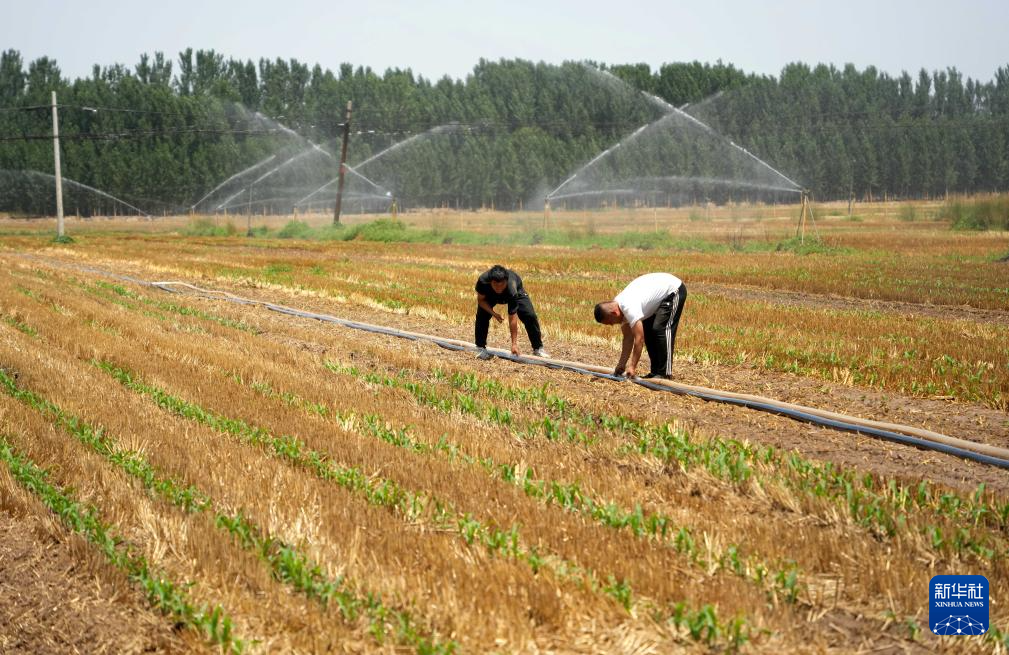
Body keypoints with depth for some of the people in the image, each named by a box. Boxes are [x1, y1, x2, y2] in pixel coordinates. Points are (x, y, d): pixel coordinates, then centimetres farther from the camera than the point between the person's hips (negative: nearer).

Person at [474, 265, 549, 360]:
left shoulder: (512, 290, -45)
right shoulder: (483, 281, -41)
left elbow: (512, 319, -42)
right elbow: (480, 300, -20)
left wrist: (514, 344, -41)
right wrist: (493, 313, -35)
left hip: (517, 291, -2)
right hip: (490, 295, 2)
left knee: (530, 316, -17)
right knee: (482, 316, -19)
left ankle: (538, 348, -1)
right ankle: (481, 348, -2)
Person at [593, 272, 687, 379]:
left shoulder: (629, 308, -32)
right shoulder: (622, 307, -3)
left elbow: (639, 339, -32)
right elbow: (628, 338, 3)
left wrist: (632, 367, -28)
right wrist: (621, 364, 1)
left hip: (674, 290, -10)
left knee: (660, 329, -18)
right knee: (647, 330, 7)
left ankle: (665, 373, -15)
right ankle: (656, 371, 11)